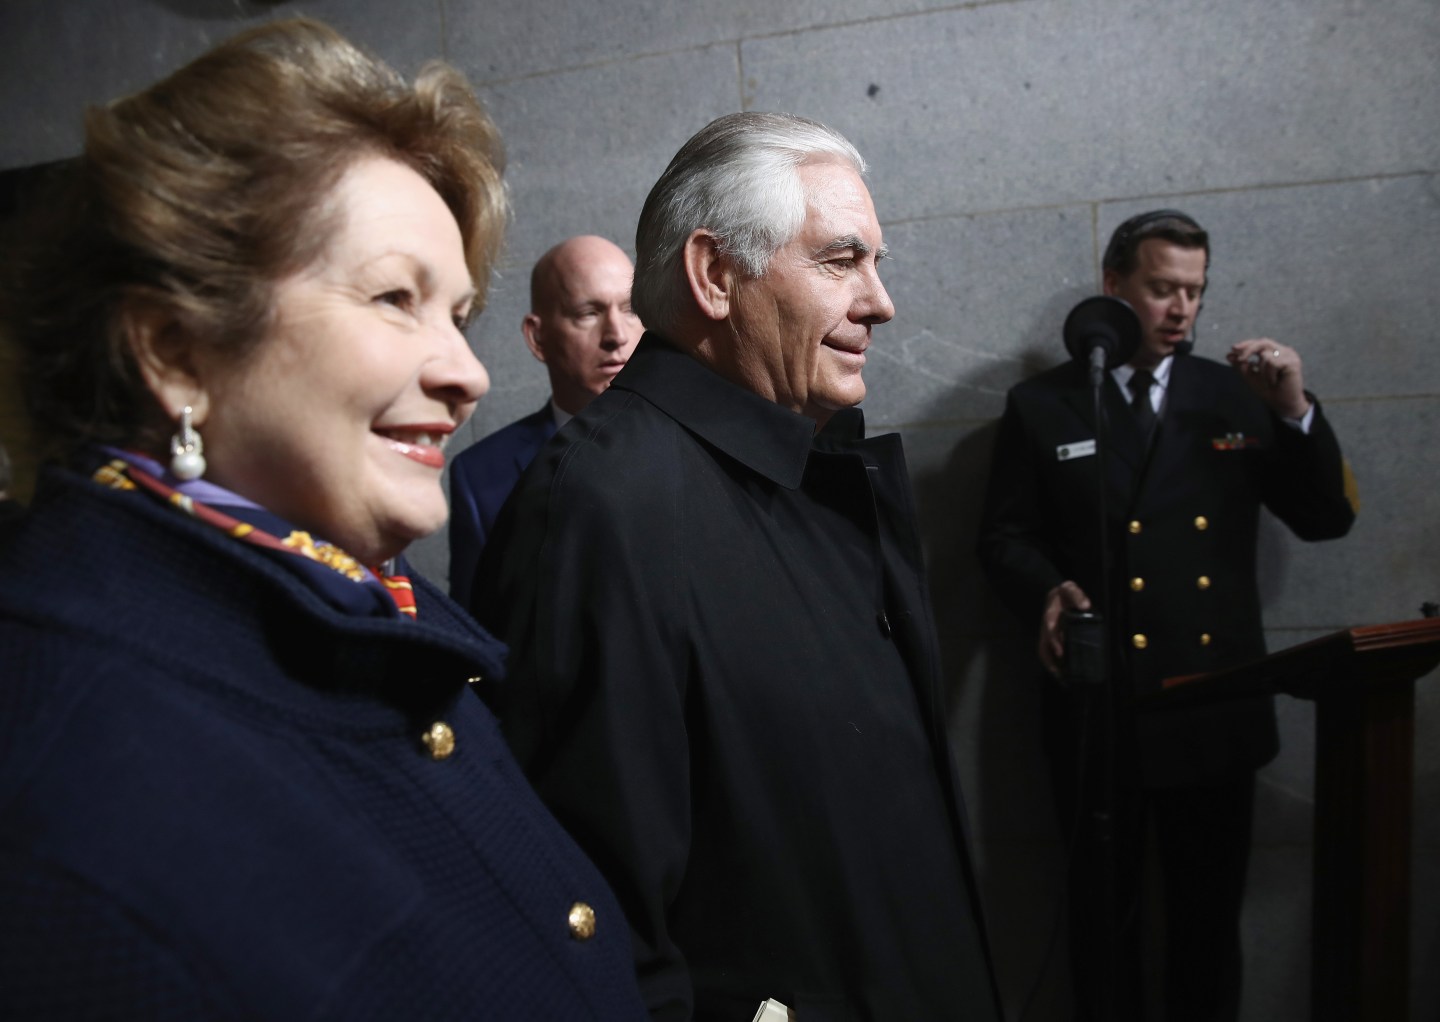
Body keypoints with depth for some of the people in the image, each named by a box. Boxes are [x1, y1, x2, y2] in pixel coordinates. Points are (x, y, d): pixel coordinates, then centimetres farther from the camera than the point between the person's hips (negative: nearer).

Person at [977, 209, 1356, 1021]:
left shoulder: (1234, 396, 7)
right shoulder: (1041, 405, 0)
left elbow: (1326, 520, 5)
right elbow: (1004, 538, 0)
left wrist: (1296, 410, -9)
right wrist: (1049, 589, -21)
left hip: (1219, 706, 3)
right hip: (1101, 709, -2)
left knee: (1211, 909, 17)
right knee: (1105, 910, 13)